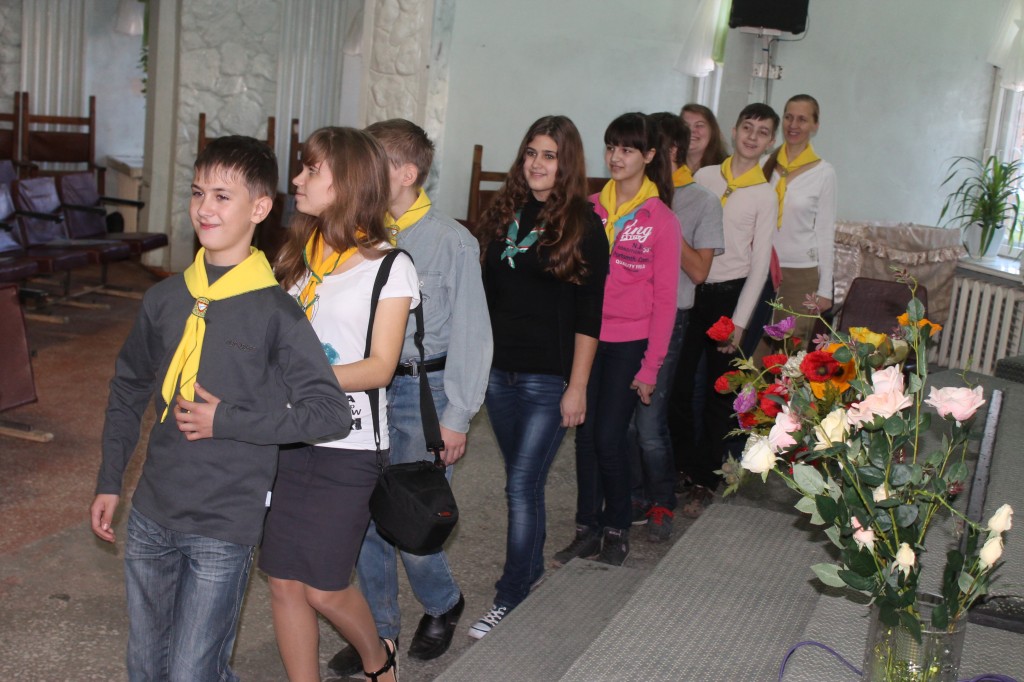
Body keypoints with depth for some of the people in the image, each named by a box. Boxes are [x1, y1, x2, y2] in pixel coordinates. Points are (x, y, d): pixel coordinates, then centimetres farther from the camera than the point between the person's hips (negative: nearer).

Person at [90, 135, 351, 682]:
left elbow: (331, 412, -15)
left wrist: (227, 421, -16)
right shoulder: (164, 297, 3)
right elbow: (128, 389, 15)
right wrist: (109, 483, 14)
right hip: (150, 515, 6)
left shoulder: (275, 313, -12)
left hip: (222, 531, -5)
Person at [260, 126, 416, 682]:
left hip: (347, 447, -5)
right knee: (284, 581, 8)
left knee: (323, 587, 3)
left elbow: (379, 367, -13)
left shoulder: (389, 267, -7)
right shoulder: (295, 255, 9)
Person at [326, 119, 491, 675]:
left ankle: (443, 605, 29)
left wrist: (457, 416, -8)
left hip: (422, 388, -4)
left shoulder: (452, 241, -10)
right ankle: (379, 629, 29)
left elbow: (470, 333, -7)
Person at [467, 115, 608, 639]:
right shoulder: (503, 214, 7)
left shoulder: (583, 226, -6)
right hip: (499, 372, 5)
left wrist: (578, 386, -11)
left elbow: (588, 315, -8)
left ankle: (510, 598, 6)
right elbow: (485, 293, 12)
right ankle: (533, 569, 34)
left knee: (521, 487, -5)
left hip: (549, 379, -5)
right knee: (523, 482, 17)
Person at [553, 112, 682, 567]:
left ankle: (617, 529, 18)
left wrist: (651, 366, -8)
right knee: (585, 435, 7)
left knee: (609, 437, -4)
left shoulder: (661, 219, -5)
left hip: (629, 344, -3)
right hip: (587, 336, 3)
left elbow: (665, 298, -5)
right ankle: (587, 529, 22)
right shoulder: (590, 209, 4)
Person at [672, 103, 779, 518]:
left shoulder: (764, 195, -1)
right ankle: (682, 465, 23)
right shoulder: (703, 177, 4)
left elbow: (759, 264, -3)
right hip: (690, 292, 2)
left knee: (718, 392, 7)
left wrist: (740, 321, -8)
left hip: (728, 296, -2)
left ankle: (705, 480, 20)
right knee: (678, 386, 2)